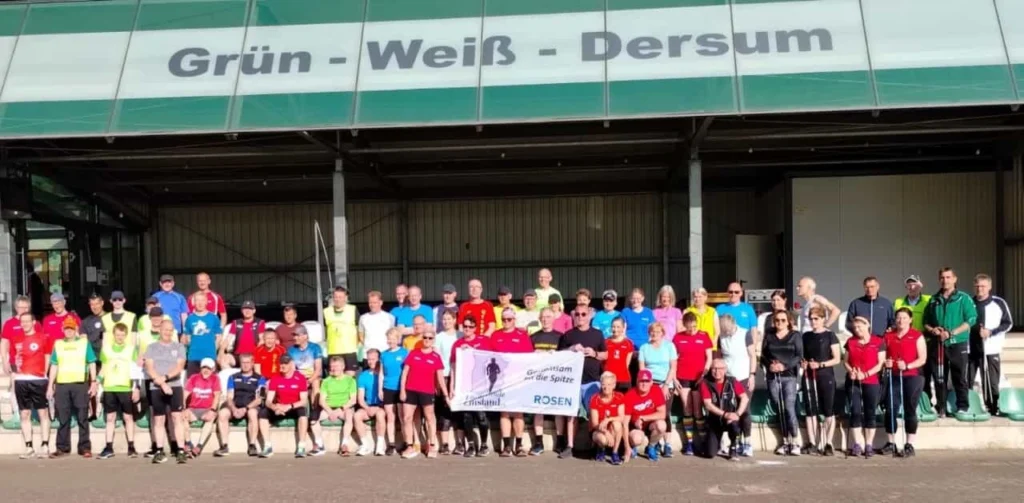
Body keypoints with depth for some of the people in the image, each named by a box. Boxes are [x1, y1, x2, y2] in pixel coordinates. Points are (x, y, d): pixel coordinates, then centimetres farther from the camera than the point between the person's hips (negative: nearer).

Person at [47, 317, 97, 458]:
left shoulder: (84, 342, 7)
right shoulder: (58, 344, 13)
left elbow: (92, 363, 5)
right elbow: (54, 366, 13)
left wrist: (93, 382, -4)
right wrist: (50, 386, 8)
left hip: (81, 384, -2)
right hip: (62, 385, 2)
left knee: (82, 417, 1)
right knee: (63, 418, 5)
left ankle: (85, 447, 4)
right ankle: (62, 447, 12)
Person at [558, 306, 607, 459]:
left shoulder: (597, 334, 9)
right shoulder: (568, 335, 8)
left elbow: (605, 355, 12)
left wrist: (594, 353, -8)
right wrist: (571, 349, -10)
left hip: (592, 380, 0)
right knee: (571, 413, 2)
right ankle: (569, 446, 5)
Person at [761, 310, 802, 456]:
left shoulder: (795, 336, 6)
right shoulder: (769, 336, 14)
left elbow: (799, 356, -2)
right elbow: (763, 355, 10)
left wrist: (785, 366, -14)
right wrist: (769, 365, -10)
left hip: (789, 376, -3)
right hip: (772, 377, 3)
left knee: (789, 408, -12)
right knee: (779, 409, 4)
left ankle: (794, 442, -7)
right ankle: (785, 441, 10)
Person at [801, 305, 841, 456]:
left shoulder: (830, 335, -2)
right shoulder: (806, 336, 11)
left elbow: (836, 359, -5)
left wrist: (820, 364, -17)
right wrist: (802, 363, -1)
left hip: (826, 376, -4)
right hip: (809, 377, 4)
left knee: (829, 411, -2)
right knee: (811, 410, 5)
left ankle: (828, 444, 1)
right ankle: (811, 443, 10)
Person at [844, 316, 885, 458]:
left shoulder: (878, 342, -2)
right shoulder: (850, 341, 9)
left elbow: (880, 364, -5)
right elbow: (846, 361, 10)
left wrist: (865, 374, -16)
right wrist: (850, 371, -11)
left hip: (871, 383, -2)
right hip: (853, 382, 2)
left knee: (870, 413, 2)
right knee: (855, 412, -2)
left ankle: (868, 445, 9)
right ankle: (856, 445, 1)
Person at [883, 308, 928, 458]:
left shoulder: (917, 336, -1)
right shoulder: (889, 336, 11)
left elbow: (923, 359, -6)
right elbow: (885, 356, 18)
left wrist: (907, 366, -19)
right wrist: (886, 363, -4)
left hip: (912, 377, -4)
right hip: (894, 377, 4)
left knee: (910, 411, 0)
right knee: (890, 409, 1)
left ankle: (909, 445, 6)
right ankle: (891, 442, 11)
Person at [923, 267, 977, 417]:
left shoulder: (964, 298, 0)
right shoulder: (934, 300, 12)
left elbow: (971, 320, -8)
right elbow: (926, 321, 15)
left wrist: (951, 333, -16)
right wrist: (932, 330, -7)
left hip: (958, 343, -3)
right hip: (938, 344, 4)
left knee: (960, 378, 0)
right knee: (940, 378, 6)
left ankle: (962, 407, 8)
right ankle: (941, 408, 12)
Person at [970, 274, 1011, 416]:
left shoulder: (999, 303, 1)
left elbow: (1008, 323, 2)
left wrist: (991, 332, -11)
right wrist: (974, 329, -3)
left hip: (990, 349, -2)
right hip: (970, 349, 2)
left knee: (991, 381, 3)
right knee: (966, 380, 2)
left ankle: (993, 407, 11)